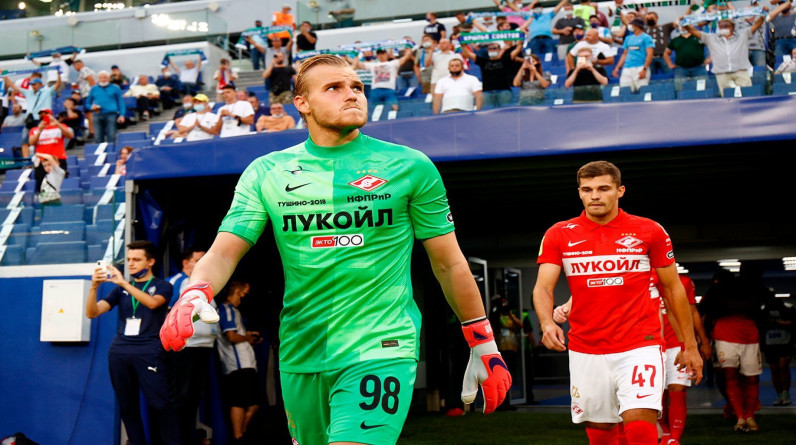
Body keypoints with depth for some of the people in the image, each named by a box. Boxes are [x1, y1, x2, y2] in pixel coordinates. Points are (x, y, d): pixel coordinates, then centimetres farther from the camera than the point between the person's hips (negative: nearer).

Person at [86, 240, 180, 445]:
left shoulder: (162, 286, 7)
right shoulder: (120, 289, 16)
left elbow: (152, 303, -16)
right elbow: (92, 313, 7)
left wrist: (124, 283, -23)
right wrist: (94, 287, -11)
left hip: (149, 353, -4)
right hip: (119, 352, 4)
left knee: (160, 404, -13)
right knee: (127, 406, 5)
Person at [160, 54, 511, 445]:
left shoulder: (410, 167, 2)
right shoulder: (266, 173, 5)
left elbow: (448, 263, 7)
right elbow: (223, 252, 0)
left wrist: (484, 347, 8)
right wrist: (195, 294, -23)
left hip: (381, 350, -3)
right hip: (300, 356, 3)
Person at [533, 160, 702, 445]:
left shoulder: (650, 231, 2)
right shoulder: (559, 235, 3)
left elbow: (673, 288, 9)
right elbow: (543, 287, -3)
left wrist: (690, 345, 9)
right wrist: (547, 323, -24)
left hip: (639, 347, -2)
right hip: (585, 353, 2)